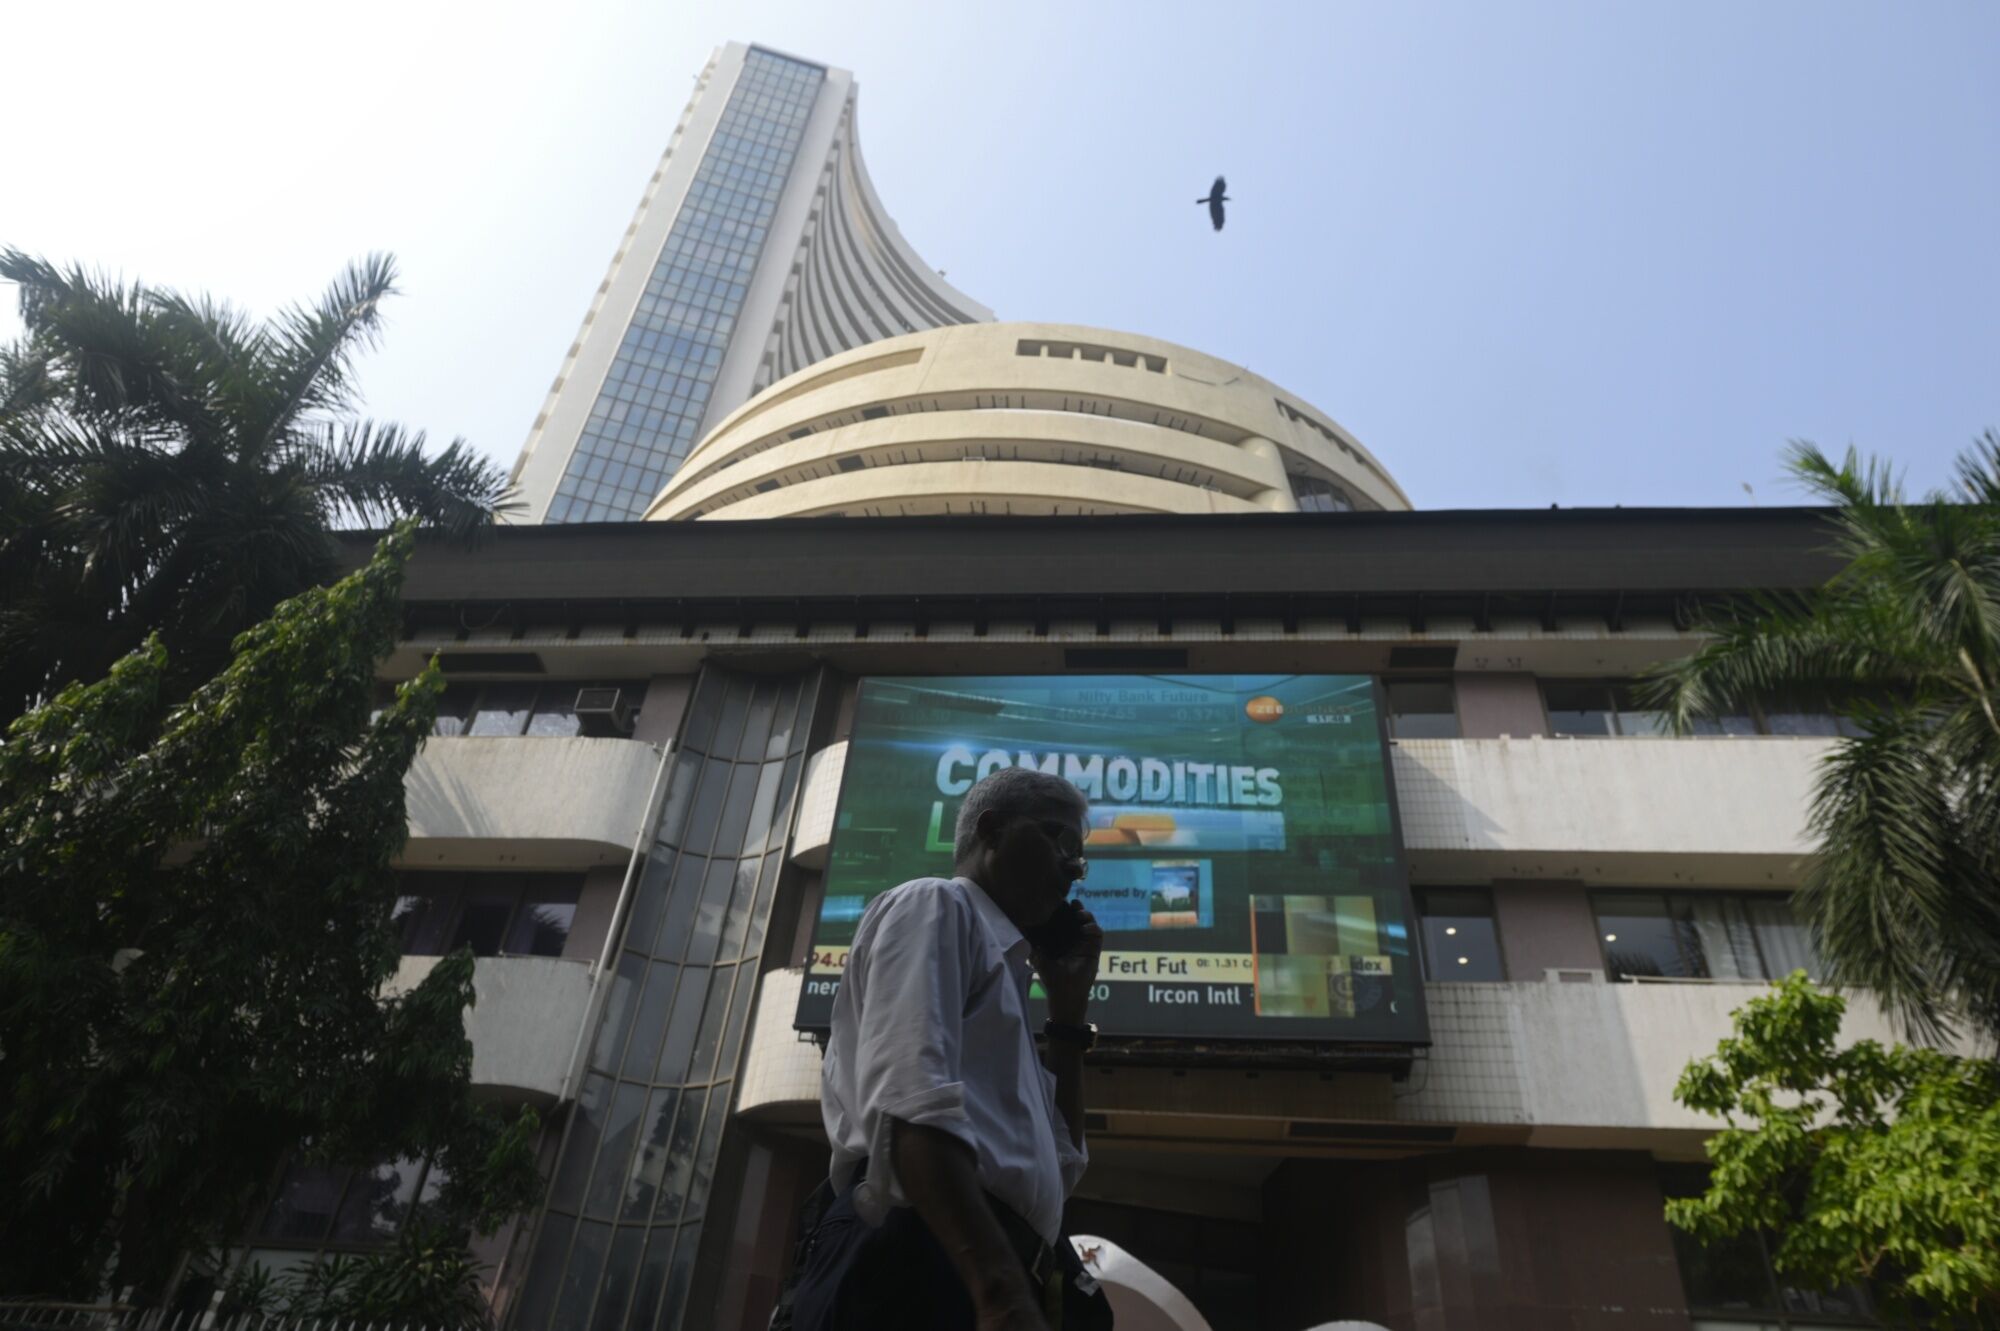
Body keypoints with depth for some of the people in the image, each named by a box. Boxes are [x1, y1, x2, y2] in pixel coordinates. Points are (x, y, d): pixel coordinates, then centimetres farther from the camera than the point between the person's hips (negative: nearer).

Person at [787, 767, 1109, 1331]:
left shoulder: (998, 962, 29)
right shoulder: (937, 904, 1)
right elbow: (913, 1101, -19)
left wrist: (1068, 1006, 24)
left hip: (981, 1276, 9)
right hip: (925, 1263, -9)